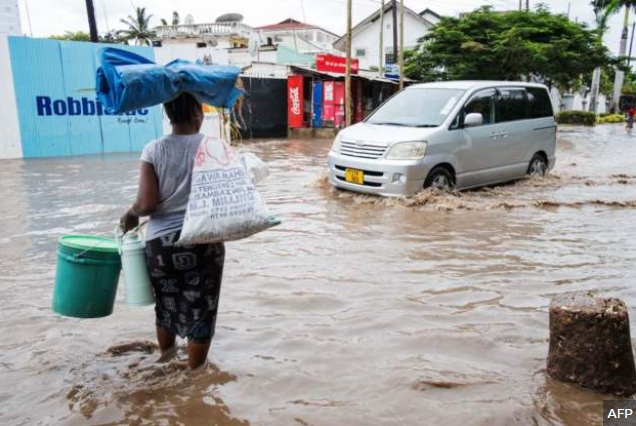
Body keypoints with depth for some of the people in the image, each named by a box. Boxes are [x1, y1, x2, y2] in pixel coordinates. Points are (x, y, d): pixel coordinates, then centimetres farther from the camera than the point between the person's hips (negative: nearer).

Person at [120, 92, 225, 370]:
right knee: (200, 310, 11)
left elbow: (147, 203, -11)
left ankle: (166, 357, 47)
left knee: (166, 305, 24)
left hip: (161, 242, 2)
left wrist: (130, 215, 9)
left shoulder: (153, 150, -5)